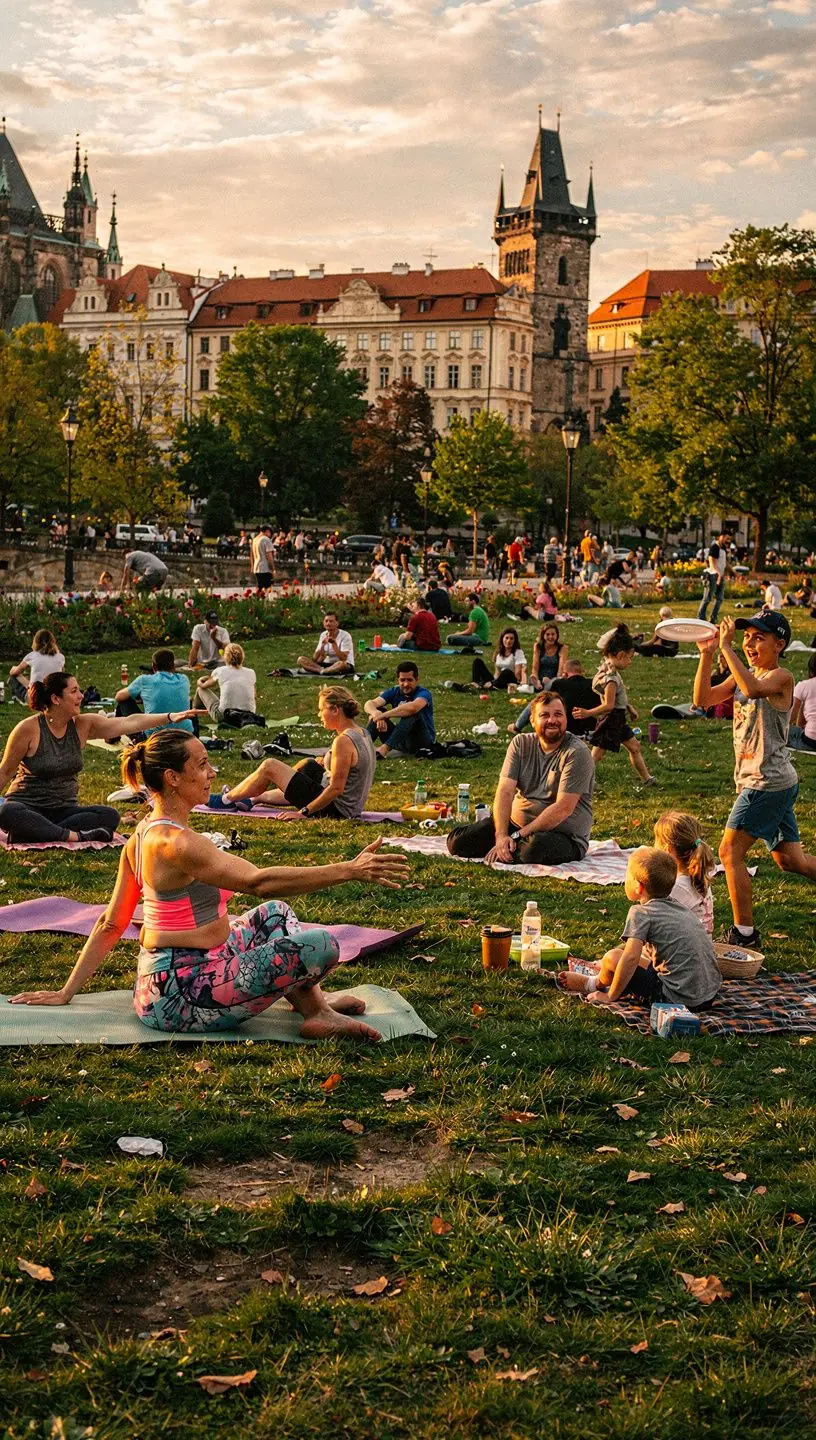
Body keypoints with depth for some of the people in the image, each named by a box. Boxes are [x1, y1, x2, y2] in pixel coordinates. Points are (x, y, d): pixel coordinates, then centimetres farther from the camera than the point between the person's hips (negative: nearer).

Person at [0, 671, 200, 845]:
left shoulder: (83, 725, -1)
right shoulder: (28, 729, -12)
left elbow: (128, 723, -10)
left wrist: (170, 717, -22)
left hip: (64, 809, 5)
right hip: (27, 807, -4)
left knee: (109, 816, -20)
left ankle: (36, 834, -22)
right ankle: (74, 836, -31)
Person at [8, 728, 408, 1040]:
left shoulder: (143, 836, 9)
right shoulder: (174, 841, -22)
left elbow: (110, 924, 13)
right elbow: (259, 881, -33)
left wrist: (67, 991, 20)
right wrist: (349, 870, -34)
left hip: (163, 981, 11)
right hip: (184, 995, -11)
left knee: (275, 913, 27)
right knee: (321, 944, -17)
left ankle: (314, 1002, 18)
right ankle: (314, 1013, 13)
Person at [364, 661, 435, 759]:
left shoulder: (423, 693, -15)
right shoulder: (395, 691, 1)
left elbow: (413, 707, -40)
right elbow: (369, 704, -12)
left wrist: (383, 715, -35)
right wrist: (376, 713, -37)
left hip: (424, 740, -5)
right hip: (402, 740, 5)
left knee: (412, 713, -32)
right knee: (378, 710, -8)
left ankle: (385, 748, -46)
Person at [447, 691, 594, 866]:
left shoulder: (577, 753, -14)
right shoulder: (520, 744, 2)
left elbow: (563, 808, -22)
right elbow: (505, 792, -8)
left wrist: (518, 835, -23)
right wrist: (501, 835, -25)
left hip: (564, 834, -5)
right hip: (516, 823, 5)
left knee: (537, 847, -40)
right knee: (457, 841, -10)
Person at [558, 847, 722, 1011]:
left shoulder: (641, 913, -9)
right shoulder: (679, 907, 16)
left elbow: (631, 957, -20)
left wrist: (610, 996, -9)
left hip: (678, 1000, -9)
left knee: (612, 958, -3)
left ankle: (593, 984, 26)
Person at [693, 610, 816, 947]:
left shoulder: (781, 676, -12)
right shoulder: (744, 676, 12)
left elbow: (753, 689, -35)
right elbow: (703, 699, 3)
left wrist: (726, 647, -31)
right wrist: (706, 654, -6)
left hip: (768, 783, -9)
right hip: (763, 782, 9)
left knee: (730, 852, -7)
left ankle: (744, 932, 0)